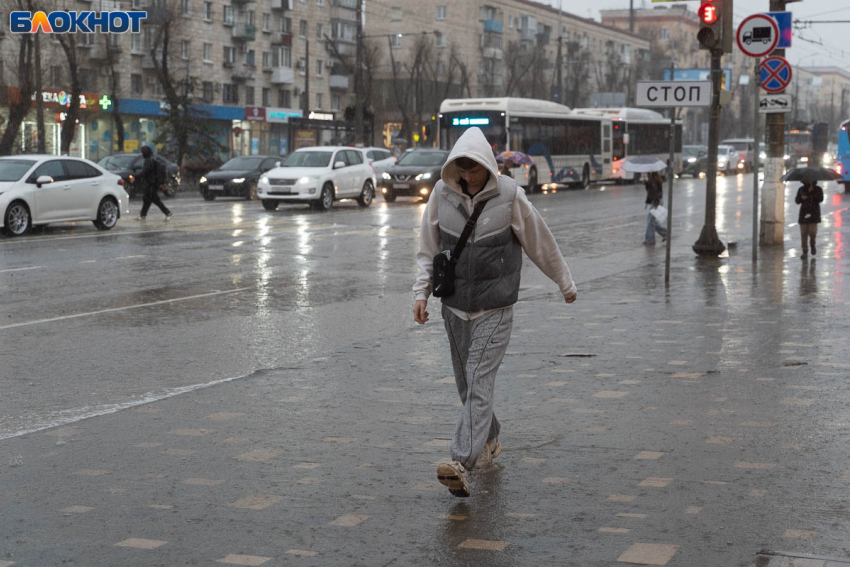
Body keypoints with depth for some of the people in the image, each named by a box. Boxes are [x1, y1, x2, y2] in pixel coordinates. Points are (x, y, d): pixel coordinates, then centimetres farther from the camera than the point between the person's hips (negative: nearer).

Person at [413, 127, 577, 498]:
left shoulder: (509, 196, -10)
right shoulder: (442, 193, -2)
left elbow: (541, 244, 3)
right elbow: (428, 249, 9)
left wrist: (565, 284, 13)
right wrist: (421, 292, 1)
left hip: (495, 309, -4)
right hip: (455, 306, 4)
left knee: (479, 384, -13)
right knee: (466, 385, 13)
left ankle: (462, 463, -22)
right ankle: (489, 442, 36)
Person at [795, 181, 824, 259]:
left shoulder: (818, 189, 4)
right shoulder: (801, 189, 10)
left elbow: (821, 199, -10)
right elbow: (797, 201, 6)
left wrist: (811, 192, -16)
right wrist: (801, 198, -15)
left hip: (814, 214, -2)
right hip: (804, 213, 2)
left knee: (812, 232, -13)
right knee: (803, 233, -3)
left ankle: (812, 245, 19)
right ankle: (805, 252, 4)